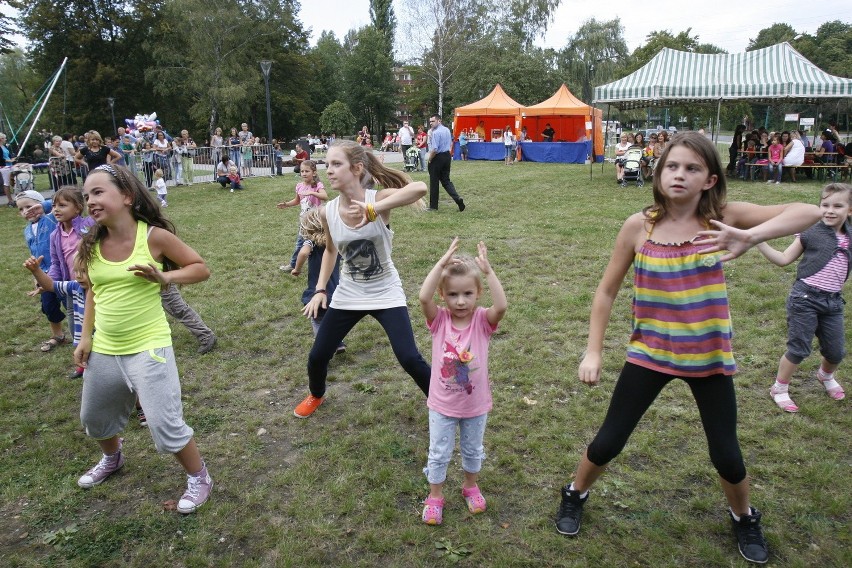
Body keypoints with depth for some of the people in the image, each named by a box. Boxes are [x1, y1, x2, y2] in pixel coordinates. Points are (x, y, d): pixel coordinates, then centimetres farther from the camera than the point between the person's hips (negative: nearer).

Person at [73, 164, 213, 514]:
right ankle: (112, 459, 57)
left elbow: (201, 269, -7)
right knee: (94, 420, 25)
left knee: (165, 426, -6)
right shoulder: (91, 245, 0)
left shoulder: (154, 236, -14)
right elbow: (93, 293, 14)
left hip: (148, 349, -6)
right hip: (104, 351, 6)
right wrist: (85, 337, 8)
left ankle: (199, 478, 21)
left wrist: (165, 278, -22)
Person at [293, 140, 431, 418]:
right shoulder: (327, 211, -9)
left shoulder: (379, 198, -22)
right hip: (348, 295, 4)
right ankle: (316, 395, 43)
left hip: (386, 293, -4)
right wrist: (320, 290, 4)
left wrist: (373, 210, -49)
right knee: (317, 356, 9)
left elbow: (420, 188, -43)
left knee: (409, 359, -10)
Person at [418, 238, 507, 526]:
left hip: (476, 405, 1)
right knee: (439, 454, 15)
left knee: (473, 450, 24)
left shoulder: (482, 320, -15)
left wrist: (488, 271, -40)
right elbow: (424, 298, -36)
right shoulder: (439, 320, -16)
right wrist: (441, 264, -38)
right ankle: (435, 496, 37)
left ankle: (471, 486, 49)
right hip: (442, 405, -1)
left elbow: (501, 306, -37)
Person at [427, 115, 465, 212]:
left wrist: (429, 159, -11)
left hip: (437, 158, -8)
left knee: (434, 182, 4)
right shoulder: (447, 130, 10)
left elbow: (434, 149, -23)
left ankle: (433, 206, 12)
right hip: (447, 156, 8)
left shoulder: (435, 132, -18)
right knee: (446, 180, 12)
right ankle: (457, 198, -8)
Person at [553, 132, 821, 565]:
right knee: (608, 442, 6)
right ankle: (574, 497, 36)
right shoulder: (639, 226, -11)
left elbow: (809, 213, -20)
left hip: (707, 356, 1)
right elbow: (607, 291, -3)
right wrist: (593, 351, -5)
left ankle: (744, 518, 45)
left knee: (725, 454, 12)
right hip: (650, 353, 0)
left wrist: (752, 236, -38)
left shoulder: (721, 217, -11)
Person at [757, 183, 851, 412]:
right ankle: (779, 389, 18)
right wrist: (759, 241, -14)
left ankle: (826, 376, 47)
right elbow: (783, 259, -4)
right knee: (798, 349, -2)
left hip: (833, 302, 5)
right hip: (804, 298, -5)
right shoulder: (811, 233, -6)